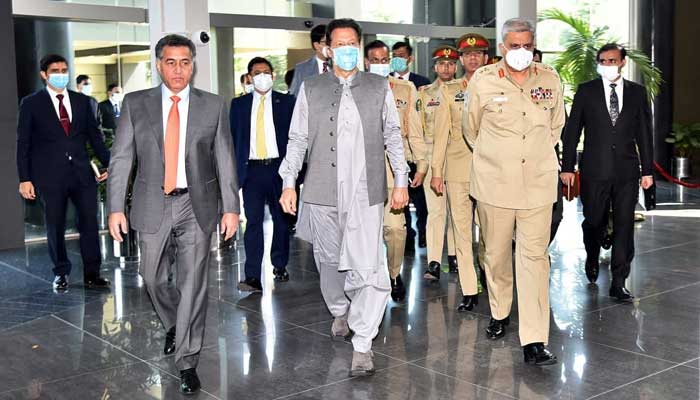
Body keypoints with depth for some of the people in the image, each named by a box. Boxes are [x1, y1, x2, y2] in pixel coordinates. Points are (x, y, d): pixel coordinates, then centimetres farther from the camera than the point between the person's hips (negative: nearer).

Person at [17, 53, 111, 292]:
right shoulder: (31, 104, 3)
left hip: (82, 173, 2)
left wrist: (108, 164, 6)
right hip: (50, 176, -2)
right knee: (55, 227, 6)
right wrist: (24, 179, -4)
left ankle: (92, 274, 9)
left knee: (89, 223, 0)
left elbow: (94, 135, 14)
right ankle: (61, 273, 22)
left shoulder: (82, 101, 11)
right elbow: (23, 144, 2)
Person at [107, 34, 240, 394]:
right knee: (154, 278, 12)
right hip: (152, 206, 2)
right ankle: (173, 325, 43)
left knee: (193, 284, -1)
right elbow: (121, 159, 2)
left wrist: (230, 207, -2)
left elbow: (225, 161, 2)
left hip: (197, 206, -1)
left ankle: (187, 362, 9)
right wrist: (116, 207, -4)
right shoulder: (135, 104, 3)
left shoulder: (214, 106, 2)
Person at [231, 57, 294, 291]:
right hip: (252, 170, 0)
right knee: (253, 221, -7)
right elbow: (233, 138, 9)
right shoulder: (239, 104, 10)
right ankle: (253, 277, -9)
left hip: (279, 167, 0)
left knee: (281, 219, 10)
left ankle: (280, 266, 27)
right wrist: (235, 170, 1)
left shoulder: (286, 102, 6)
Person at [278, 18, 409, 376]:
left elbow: (393, 137, 11)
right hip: (322, 193, 1)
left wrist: (400, 181, 7)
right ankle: (339, 313, 41)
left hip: (365, 194, -1)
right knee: (329, 262, 14)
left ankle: (362, 344, -1)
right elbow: (297, 140, 7)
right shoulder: (310, 89, 7)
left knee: (369, 269, -10)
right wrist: (289, 182, 0)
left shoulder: (379, 88, 7)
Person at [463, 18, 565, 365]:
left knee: (534, 257, -5)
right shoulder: (482, 80, -2)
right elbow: (470, 128, 12)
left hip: (538, 183, 1)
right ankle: (499, 313, 35)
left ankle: (534, 341, -5)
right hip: (494, 182, 0)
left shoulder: (551, 80, 4)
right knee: (496, 253, 10)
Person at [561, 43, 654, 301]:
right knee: (594, 221, 6)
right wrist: (567, 167, -2)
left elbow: (644, 133, 9)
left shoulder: (637, 92, 8)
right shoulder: (586, 91, 3)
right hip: (594, 170, -1)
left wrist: (647, 170, 5)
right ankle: (592, 260, 36)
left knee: (624, 225, 0)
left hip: (626, 171, 1)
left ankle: (618, 283, 6)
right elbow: (572, 131, 3)